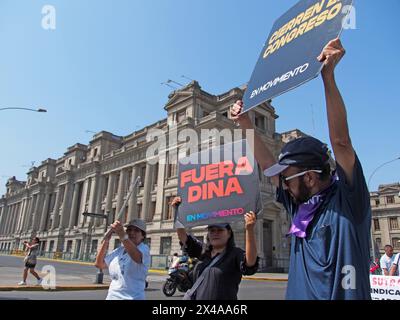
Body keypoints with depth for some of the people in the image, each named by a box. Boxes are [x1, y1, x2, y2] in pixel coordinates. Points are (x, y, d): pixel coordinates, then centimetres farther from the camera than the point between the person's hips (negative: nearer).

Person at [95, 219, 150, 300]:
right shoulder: (119, 250, 13)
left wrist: (121, 234, -41)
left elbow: (137, 257, -31)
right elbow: (99, 264, 13)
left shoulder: (144, 249, -7)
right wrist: (106, 240, 4)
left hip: (132, 297, -6)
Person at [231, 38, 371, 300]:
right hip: (299, 294, 6)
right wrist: (245, 123, 7)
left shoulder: (347, 199, -12)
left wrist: (328, 74, -28)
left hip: (344, 295, -6)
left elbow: (340, 141, -24)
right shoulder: (298, 204, 5)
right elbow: (266, 162, 9)